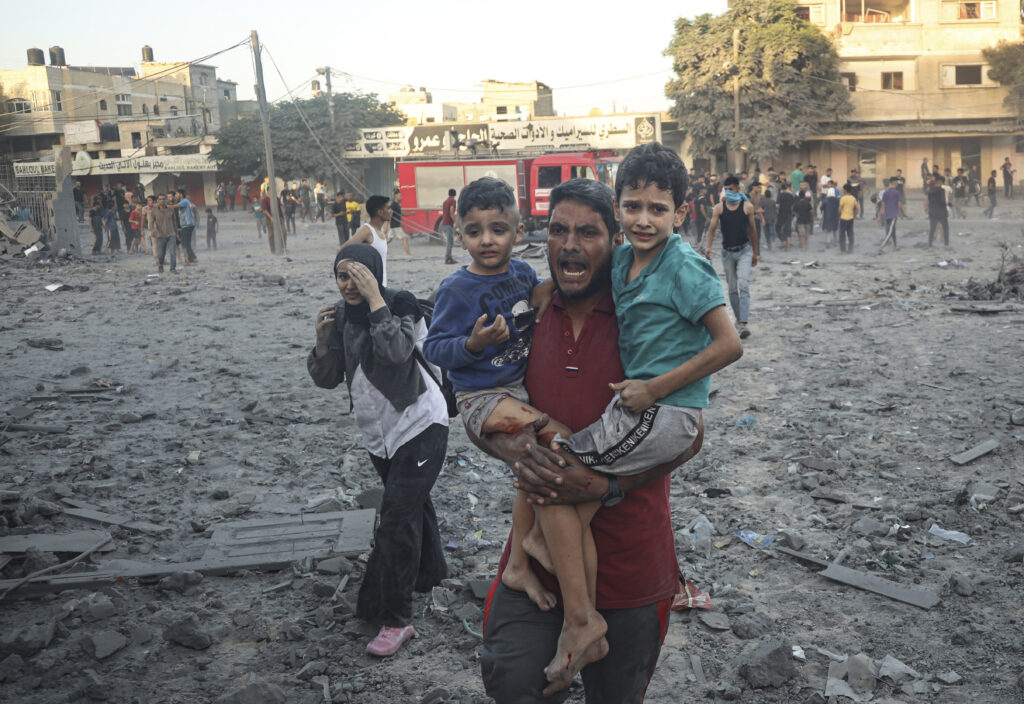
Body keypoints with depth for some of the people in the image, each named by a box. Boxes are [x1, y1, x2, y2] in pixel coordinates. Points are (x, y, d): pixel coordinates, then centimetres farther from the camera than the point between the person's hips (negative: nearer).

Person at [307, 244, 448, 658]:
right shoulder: (340, 315, -1)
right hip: (378, 430, 7)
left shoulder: (401, 305, -17)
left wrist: (375, 301, -34)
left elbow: (398, 350, -36)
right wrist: (322, 341, -19)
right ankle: (429, 571, 47)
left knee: (397, 516, -13)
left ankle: (394, 619, -6)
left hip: (419, 425, -6)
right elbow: (327, 379, -2)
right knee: (412, 503, 24)